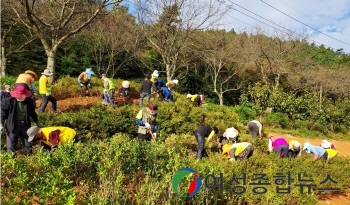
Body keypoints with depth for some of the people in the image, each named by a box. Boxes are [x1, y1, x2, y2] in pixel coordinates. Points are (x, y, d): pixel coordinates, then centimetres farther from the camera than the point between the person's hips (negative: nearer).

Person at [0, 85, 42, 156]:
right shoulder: (9, 101, -12)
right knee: (11, 144, 6)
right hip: (13, 125, -3)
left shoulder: (29, 101, -1)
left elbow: (32, 113, 13)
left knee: (27, 143, 14)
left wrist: (37, 122, 18)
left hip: (25, 125, 3)